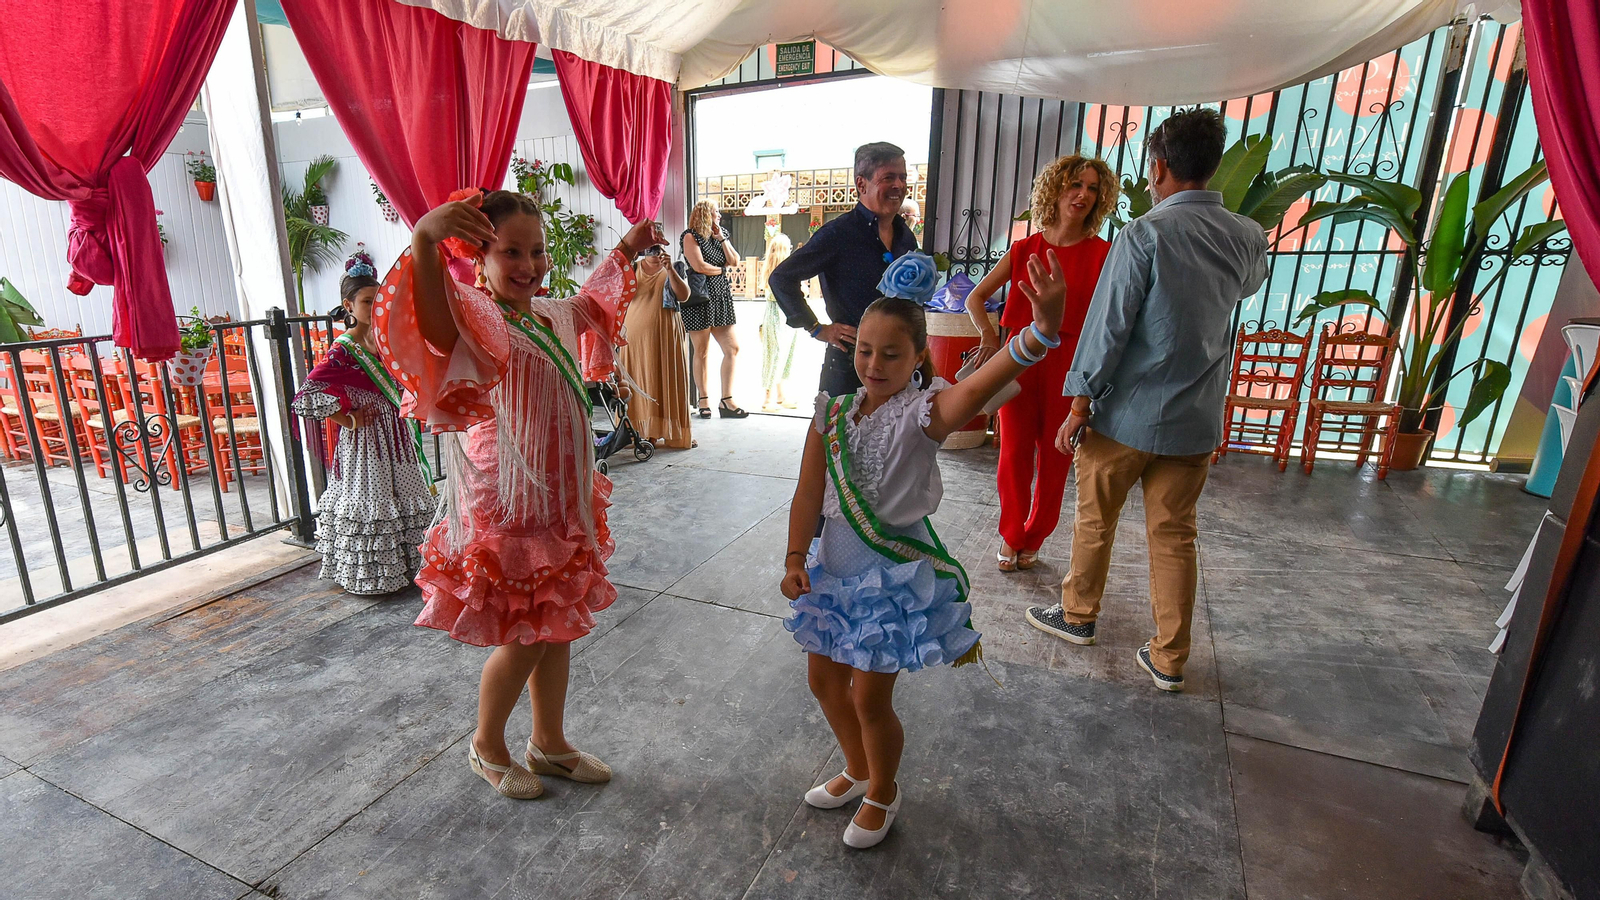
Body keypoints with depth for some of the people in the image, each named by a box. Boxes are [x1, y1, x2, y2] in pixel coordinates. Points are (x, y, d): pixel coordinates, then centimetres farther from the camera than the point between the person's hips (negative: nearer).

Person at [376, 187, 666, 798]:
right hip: (506, 508, -8)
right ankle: (486, 747, 35)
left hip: (562, 500, 8)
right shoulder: (475, 318, -19)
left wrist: (627, 249, 32)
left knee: (558, 627, 18)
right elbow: (434, 317, -45)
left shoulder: (549, 314, 6)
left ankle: (549, 744, 39)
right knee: (523, 638, 6)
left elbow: (588, 304, 30)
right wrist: (425, 239, -61)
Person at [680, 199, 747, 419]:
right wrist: (721, 269, 0)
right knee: (702, 352, 1)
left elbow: (734, 261, 7)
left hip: (720, 298, 7)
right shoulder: (690, 237, -3)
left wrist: (721, 238, 2)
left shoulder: (718, 236, 18)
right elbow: (699, 266, -16)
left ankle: (726, 400, 4)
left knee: (732, 348, 0)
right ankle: (703, 401, 9)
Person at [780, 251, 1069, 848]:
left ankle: (883, 794, 39)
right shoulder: (833, 413, -4)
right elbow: (809, 492, -1)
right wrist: (795, 559, -6)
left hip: (896, 569, -6)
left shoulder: (924, 412, -19)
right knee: (824, 677, 19)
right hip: (836, 560, 6)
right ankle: (857, 772, 48)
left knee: (870, 697, 6)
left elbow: (980, 385, -41)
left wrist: (1042, 332, -58)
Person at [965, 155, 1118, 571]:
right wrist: (989, 334, -8)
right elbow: (975, 297, 10)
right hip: (1019, 362, 1)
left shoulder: (1102, 254, 1)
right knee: (1014, 455, 4)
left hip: (1069, 368, -1)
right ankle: (1011, 537, 25)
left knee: (1054, 461, 6)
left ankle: (1033, 540, 27)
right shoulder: (1024, 250, 5)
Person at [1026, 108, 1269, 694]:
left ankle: (1078, 616, 34)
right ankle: (1169, 660, 23)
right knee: (1175, 535, 13)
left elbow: (1107, 327, -17)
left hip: (1127, 415, -5)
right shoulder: (1248, 239, 3)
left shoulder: (1146, 234, -15)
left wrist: (1079, 405, -10)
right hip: (1196, 421, 5)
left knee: (1095, 519, 15)